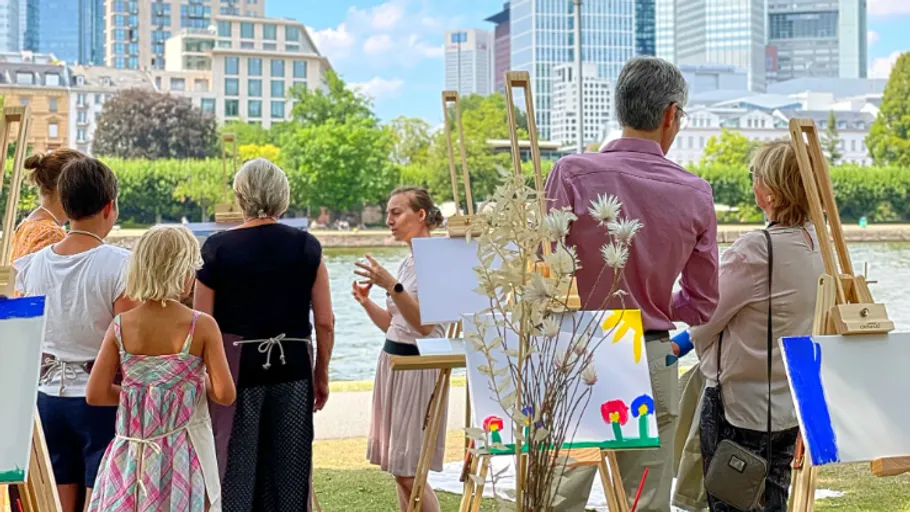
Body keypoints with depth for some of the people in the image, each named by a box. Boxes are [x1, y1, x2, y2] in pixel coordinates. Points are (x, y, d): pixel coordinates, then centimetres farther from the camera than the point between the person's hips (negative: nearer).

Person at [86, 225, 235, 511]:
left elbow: (95, 394, -4)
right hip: (183, 451, -3)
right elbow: (225, 395, -12)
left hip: (134, 453, 3)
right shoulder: (202, 327, -12)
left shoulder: (121, 326, -4)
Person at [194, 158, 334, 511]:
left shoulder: (217, 248, -5)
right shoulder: (306, 247, -1)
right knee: (288, 468, 12)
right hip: (293, 370, 2)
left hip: (236, 366, -2)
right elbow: (325, 322, -1)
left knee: (235, 468, 6)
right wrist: (321, 376, 10)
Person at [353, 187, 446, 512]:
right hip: (392, 362, 9)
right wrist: (366, 302, 2)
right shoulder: (407, 262, 13)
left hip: (418, 367, -8)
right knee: (398, 470, 9)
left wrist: (392, 285, -29)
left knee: (408, 473, -9)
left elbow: (424, 324, -21)